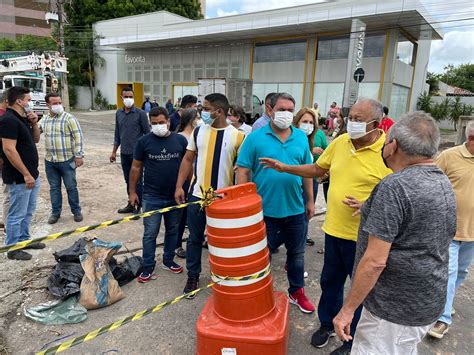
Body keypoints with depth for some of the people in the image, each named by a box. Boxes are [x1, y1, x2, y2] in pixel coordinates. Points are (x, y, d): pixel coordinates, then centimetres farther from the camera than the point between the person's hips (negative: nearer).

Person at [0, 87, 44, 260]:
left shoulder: (23, 118, 11)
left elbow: (36, 139, 21)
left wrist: (34, 123, 2)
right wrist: (26, 174, -22)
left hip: (32, 174, 9)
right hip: (19, 178, -9)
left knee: (28, 211, 19)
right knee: (17, 214, 1)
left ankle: (24, 239, 34)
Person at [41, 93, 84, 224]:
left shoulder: (69, 118, -8)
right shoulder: (44, 119, 8)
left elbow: (78, 137, -10)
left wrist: (79, 155, -14)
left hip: (67, 160, -4)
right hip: (50, 161, 4)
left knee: (71, 187, 6)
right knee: (54, 188, 13)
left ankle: (76, 211, 21)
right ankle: (55, 212, 26)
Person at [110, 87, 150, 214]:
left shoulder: (140, 114, -9)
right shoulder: (119, 113, 7)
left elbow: (147, 133, -6)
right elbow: (117, 134, 14)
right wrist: (114, 151, 13)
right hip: (124, 153, 5)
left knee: (137, 181, 1)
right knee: (128, 181, 14)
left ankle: (139, 207, 12)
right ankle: (131, 204, 27)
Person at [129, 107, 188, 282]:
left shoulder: (180, 140, -2)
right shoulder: (144, 141, -5)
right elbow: (136, 167, 2)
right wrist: (132, 191, 3)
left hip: (176, 196, 2)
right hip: (151, 197, -2)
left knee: (172, 230, 15)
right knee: (150, 234, 5)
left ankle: (168, 261, 33)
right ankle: (148, 267, 20)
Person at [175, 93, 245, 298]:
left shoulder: (237, 136, -6)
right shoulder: (198, 131, 3)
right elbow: (188, 159, 7)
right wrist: (179, 186, 1)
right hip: (197, 194, 3)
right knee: (195, 238, 13)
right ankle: (193, 277, 31)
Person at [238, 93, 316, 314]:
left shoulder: (301, 138, 3)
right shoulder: (255, 138, -8)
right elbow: (243, 171, -8)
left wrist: (310, 200, 10)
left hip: (296, 209, 4)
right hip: (265, 210, -3)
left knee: (297, 254, 19)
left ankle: (297, 292, 40)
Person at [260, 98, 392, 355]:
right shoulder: (340, 142, 1)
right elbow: (318, 169, 13)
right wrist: (284, 168, 8)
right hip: (334, 229, 5)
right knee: (330, 282, 21)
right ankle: (327, 324, 45)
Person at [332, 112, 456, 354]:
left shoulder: (395, 187, -24)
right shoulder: (444, 184, 5)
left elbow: (375, 261, -26)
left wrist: (347, 309, -17)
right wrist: (371, 210, 22)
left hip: (395, 310, -9)